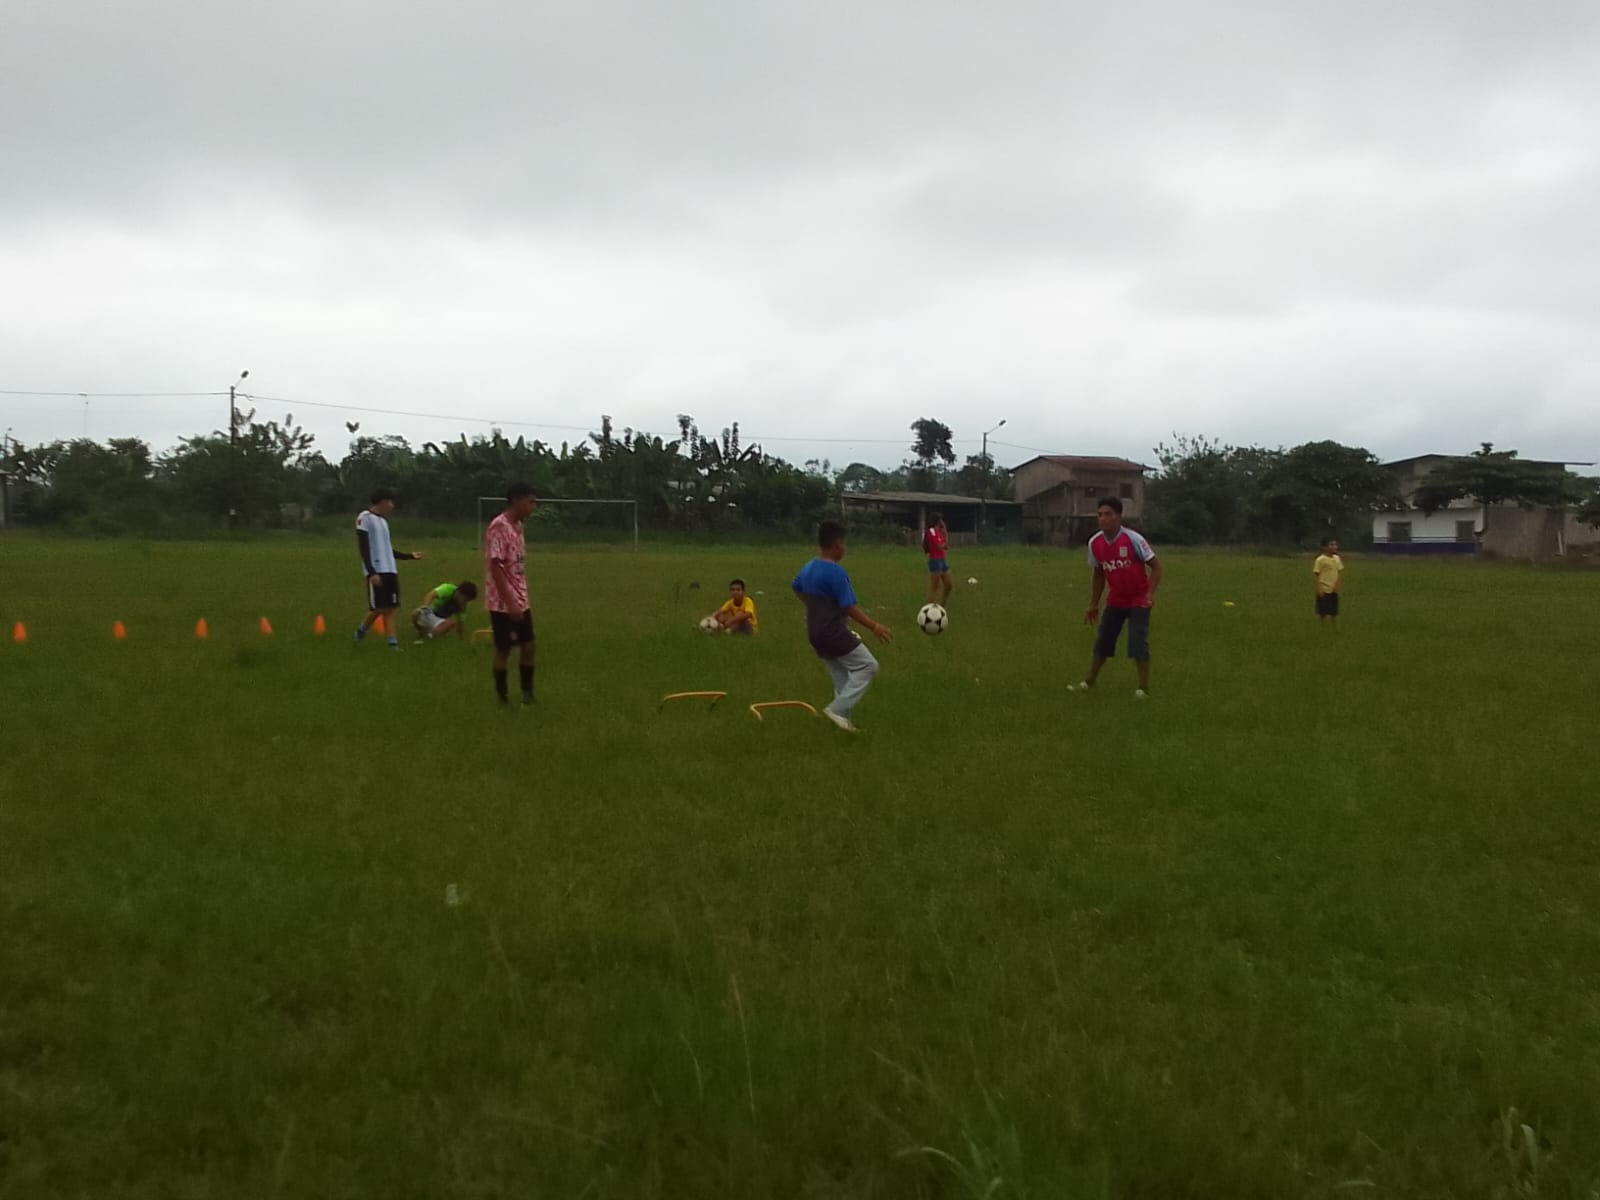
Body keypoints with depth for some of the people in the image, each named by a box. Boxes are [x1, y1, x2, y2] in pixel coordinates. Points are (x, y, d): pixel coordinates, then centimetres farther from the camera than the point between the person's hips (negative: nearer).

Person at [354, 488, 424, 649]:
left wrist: (410, 556, 29)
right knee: (378, 608, -7)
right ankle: (361, 630, 16)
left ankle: (393, 643, -4)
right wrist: (372, 572, -20)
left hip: (390, 570, 8)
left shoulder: (383, 520, 20)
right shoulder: (365, 518, -6)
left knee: (389, 608, 0)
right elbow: (363, 548, -13)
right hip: (376, 571, -8)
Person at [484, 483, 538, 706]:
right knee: (503, 650, 1)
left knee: (528, 646, 10)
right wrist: (510, 602, -22)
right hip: (503, 604, -8)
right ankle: (502, 699, 11)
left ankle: (527, 694, 20)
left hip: (520, 602, 8)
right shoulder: (499, 527, -17)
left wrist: (522, 600, 17)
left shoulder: (517, 526, 11)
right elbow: (495, 567, -20)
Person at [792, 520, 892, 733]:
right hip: (834, 633, -9)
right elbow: (849, 608, -22)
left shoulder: (808, 568, 6)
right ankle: (838, 709, -5)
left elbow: (796, 588, 27)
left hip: (815, 634, 9)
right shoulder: (836, 572, -21)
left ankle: (843, 717, 20)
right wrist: (874, 627, -18)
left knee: (841, 677, 18)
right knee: (868, 665, 1)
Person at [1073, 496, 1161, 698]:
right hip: (1115, 600, 5)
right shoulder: (1095, 543, -7)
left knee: (1138, 641, -11)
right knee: (1103, 640, 10)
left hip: (1138, 600, -5)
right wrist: (1093, 605, 11)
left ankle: (1144, 688, 0)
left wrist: (1150, 594, -29)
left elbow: (1156, 567, -15)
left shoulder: (1132, 539, -23)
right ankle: (1089, 681, 24)